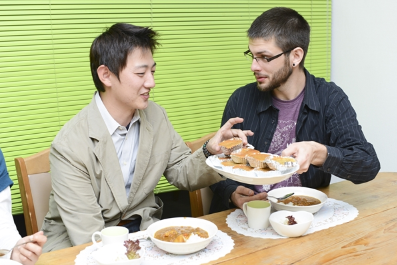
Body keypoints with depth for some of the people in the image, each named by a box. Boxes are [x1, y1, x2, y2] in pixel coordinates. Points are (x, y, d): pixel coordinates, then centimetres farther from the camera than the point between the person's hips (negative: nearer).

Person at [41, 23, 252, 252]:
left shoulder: (156, 117, -3)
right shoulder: (70, 145, -20)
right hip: (80, 242, -4)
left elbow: (182, 173, 6)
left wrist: (210, 152, -13)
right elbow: (88, 234, -19)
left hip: (141, 226, 5)